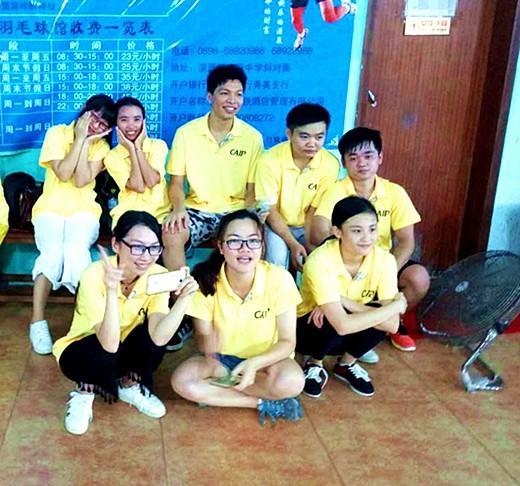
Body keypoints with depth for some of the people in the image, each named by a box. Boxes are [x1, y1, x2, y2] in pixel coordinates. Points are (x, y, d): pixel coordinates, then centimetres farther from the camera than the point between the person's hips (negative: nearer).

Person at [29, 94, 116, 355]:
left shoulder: (100, 145, 5)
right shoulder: (56, 133, 1)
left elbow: (81, 181, -10)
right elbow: (63, 174, -13)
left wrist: (86, 141, -10)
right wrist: (79, 139, -11)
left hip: (83, 211, 1)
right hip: (50, 209, -1)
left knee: (75, 251, -32)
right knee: (52, 253, -31)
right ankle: (38, 321, -21)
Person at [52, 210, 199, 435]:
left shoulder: (158, 275, -21)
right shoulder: (95, 275, -31)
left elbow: (159, 337, -33)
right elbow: (109, 344, -40)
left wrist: (184, 298, -44)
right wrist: (112, 291, -51)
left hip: (125, 351, 4)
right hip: (81, 353, -3)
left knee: (152, 332, -27)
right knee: (106, 351, -36)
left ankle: (129, 385, 3)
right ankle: (84, 393, -2)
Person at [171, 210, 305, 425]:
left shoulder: (279, 279, -22)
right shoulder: (206, 281, -18)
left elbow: (287, 342, -16)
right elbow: (208, 350, -13)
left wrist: (254, 363, -33)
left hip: (266, 359, -2)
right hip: (223, 358, 2)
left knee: (292, 382, -33)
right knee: (182, 381, -26)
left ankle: (215, 394, -12)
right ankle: (266, 403, -15)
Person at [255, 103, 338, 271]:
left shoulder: (330, 164, -17)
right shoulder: (270, 161, -22)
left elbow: (314, 210, -9)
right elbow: (270, 210, -16)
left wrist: (309, 244, -19)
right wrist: (293, 244, -25)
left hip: (308, 226, 2)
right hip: (276, 224, -2)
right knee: (277, 257, -29)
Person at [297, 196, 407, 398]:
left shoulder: (384, 260, -20)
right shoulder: (320, 261, -33)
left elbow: (392, 324, -25)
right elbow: (342, 325, -40)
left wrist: (345, 302, -32)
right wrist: (396, 305, -31)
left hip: (348, 335, 4)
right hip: (308, 328, -3)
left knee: (382, 319, -27)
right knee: (335, 320, -35)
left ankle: (346, 364, 4)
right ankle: (314, 364, 0)